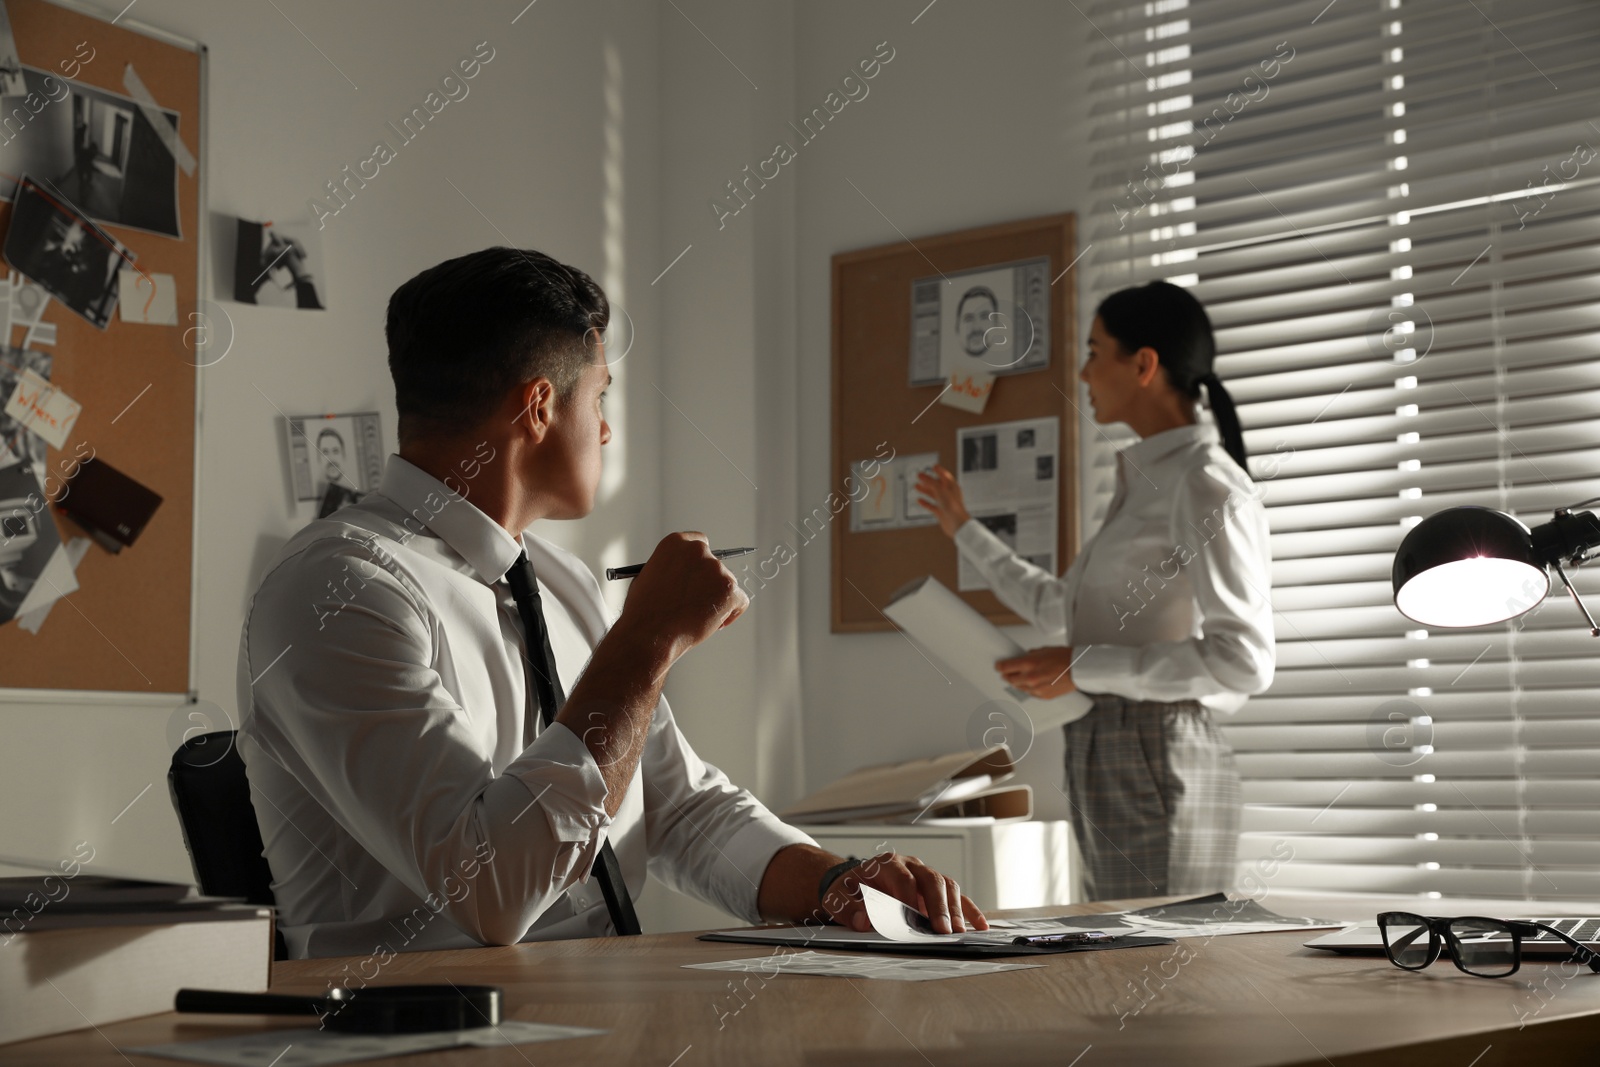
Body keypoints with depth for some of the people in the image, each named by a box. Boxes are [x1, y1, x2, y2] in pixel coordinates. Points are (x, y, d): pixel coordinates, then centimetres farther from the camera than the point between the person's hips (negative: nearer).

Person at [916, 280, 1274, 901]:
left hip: (1161, 763, -9)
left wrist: (1084, 667, -17)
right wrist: (965, 532, 37)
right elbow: (1060, 610, 31)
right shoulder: (1145, 482, 18)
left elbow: (1244, 659, -19)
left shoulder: (1207, 488, -11)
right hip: (1109, 760, 9)